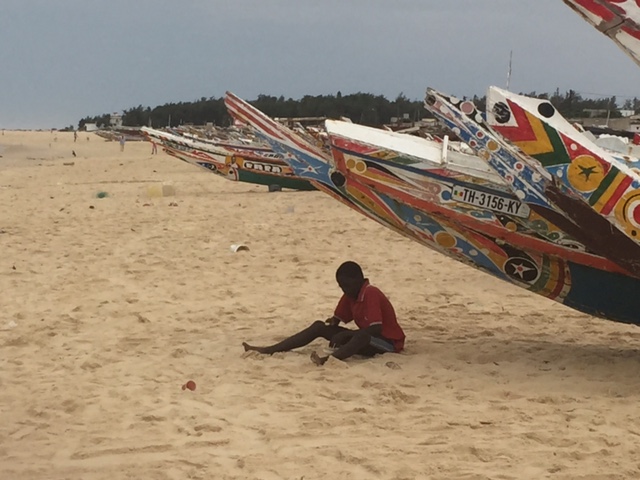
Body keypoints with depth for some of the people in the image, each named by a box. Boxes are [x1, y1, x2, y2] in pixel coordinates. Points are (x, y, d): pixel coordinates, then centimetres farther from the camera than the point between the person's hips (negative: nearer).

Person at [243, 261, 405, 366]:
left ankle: (328, 359, -67)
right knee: (319, 327, -3)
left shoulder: (371, 294, -22)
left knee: (363, 337, -44)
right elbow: (337, 318, 12)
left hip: (388, 342, -8)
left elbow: (376, 329, -30)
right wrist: (332, 323, -12)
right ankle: (268, 350, -12)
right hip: (366, 340, 8)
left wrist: (345, 334, -31)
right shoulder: (350, 295, 4)